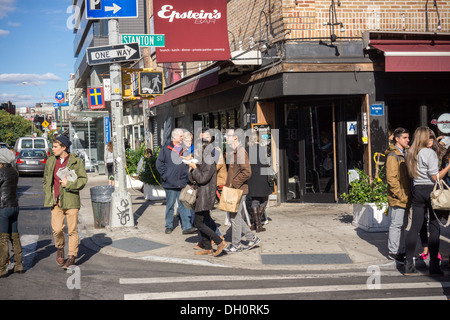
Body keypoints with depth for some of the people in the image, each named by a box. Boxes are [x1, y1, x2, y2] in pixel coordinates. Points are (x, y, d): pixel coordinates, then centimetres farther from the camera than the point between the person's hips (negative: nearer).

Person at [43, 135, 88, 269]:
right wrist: (48, 195, 8)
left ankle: (72, 256, 15)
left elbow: (83, 179, -2)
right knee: (57, 229, -7)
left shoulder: (76, 161, -3)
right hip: (56, 201, 3)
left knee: (73, 230, 2)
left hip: (71, 200, -2)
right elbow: (46, 179, 20)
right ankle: (60, 248, 22)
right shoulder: (50, 161, 10)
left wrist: (68, 184, -15)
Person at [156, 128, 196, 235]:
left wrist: (188, 176, 7)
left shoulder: (185, 149, 10)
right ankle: (169, 226, 18)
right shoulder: (165, 149, 0)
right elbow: (159, 164, 2)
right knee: (170, 205, 7)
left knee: (184, 205, -1)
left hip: (183, 183, 2)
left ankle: (187, 227, -2)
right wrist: (165, 175, -6)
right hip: (170, 183, -2)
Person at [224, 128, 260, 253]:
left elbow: (247, 172, -22)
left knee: (235, 217, -2)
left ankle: (236, 245, 8)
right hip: (233, 190, 10)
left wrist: (234, 184, -18)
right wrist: (228, 184, 12)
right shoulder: (232, 152, 16)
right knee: (234, 216, 13)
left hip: (238, 190, -10)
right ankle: (252, 238, 22)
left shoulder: (241, 151, -15)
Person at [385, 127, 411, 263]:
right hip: (397, 198, -9)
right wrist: (401, 195, -19)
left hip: (405, 197, 9)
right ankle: (393, 252, 5)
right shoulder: (393, 155, -13)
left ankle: (401, 250, 22)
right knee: (396, 224, -3)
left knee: (402, 225, 14)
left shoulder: (405, 153, 17)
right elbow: (391, 178, -18)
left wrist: (408, 195, 14)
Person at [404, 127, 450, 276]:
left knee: (414, 227, 5)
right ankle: (434, 265, 2)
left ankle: (409, 264, 4)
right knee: (434, 228, 0)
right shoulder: (430, 153, -10)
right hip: (430, 191, -6)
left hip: (417, 191, 6)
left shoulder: (411, 154, 11)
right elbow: (435, 177, -13)